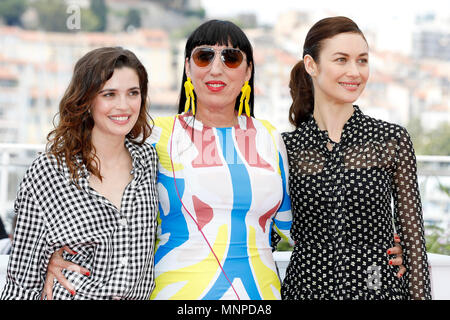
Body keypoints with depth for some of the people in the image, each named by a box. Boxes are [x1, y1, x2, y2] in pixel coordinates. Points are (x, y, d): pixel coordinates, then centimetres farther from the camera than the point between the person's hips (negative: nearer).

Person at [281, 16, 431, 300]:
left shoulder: (393, 141, -3)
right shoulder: (287, 148, 0)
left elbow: (413, 239, -1)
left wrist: (420, 295, -5)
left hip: (378, 287, -1)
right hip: (306, 287, 1)